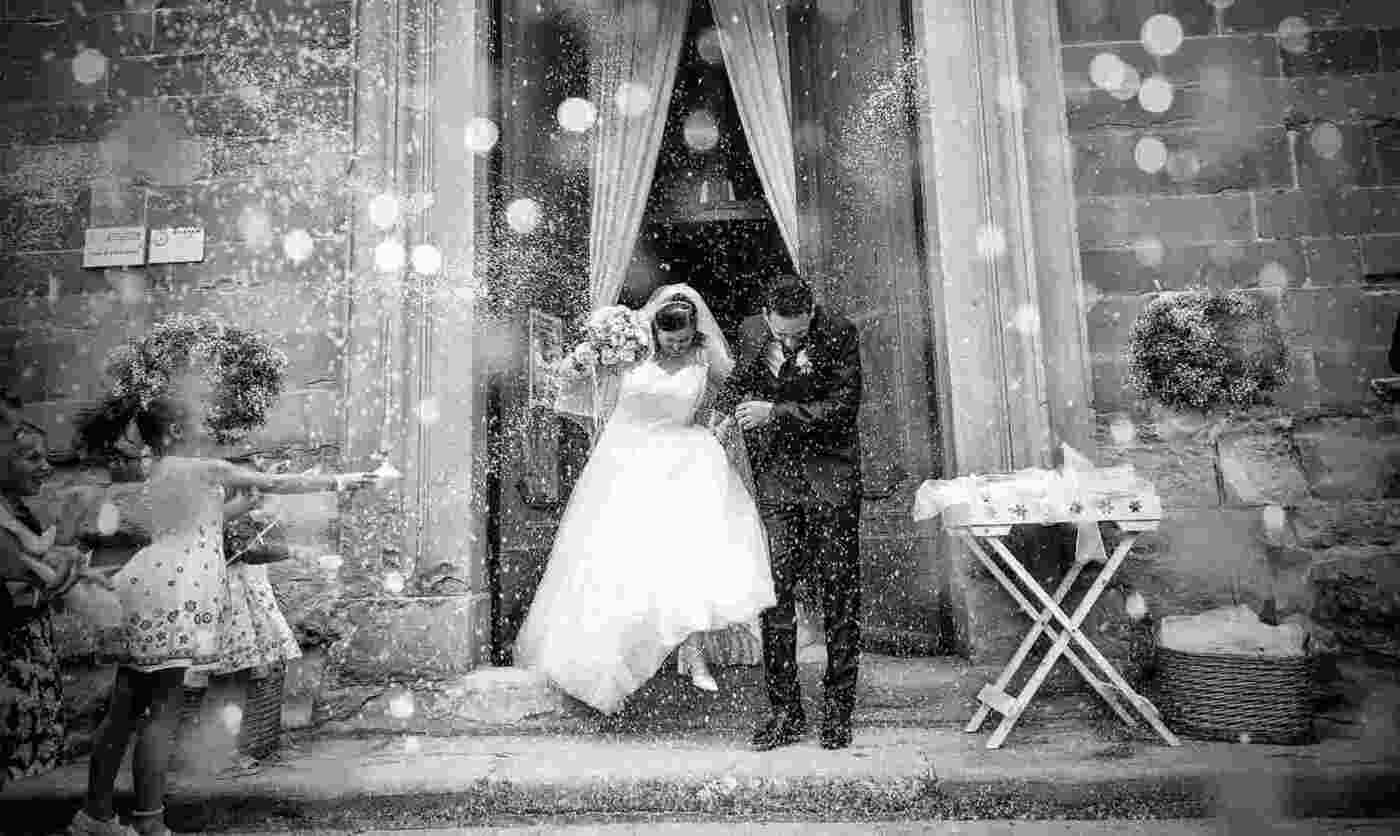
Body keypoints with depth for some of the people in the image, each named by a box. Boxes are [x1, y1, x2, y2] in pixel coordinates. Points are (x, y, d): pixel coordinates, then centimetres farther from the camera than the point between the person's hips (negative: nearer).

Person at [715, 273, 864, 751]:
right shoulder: (751, 331, 2)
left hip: (831, 476, -3)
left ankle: (838, 710, 18)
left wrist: (776, 413, -19)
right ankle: (785, 711, 11)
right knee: (775, 590, 0)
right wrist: (727, 413, -1)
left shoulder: (839, 335, -10)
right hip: (774, 477, 3)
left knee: (838, 592, 3)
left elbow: (842, 409, -13)